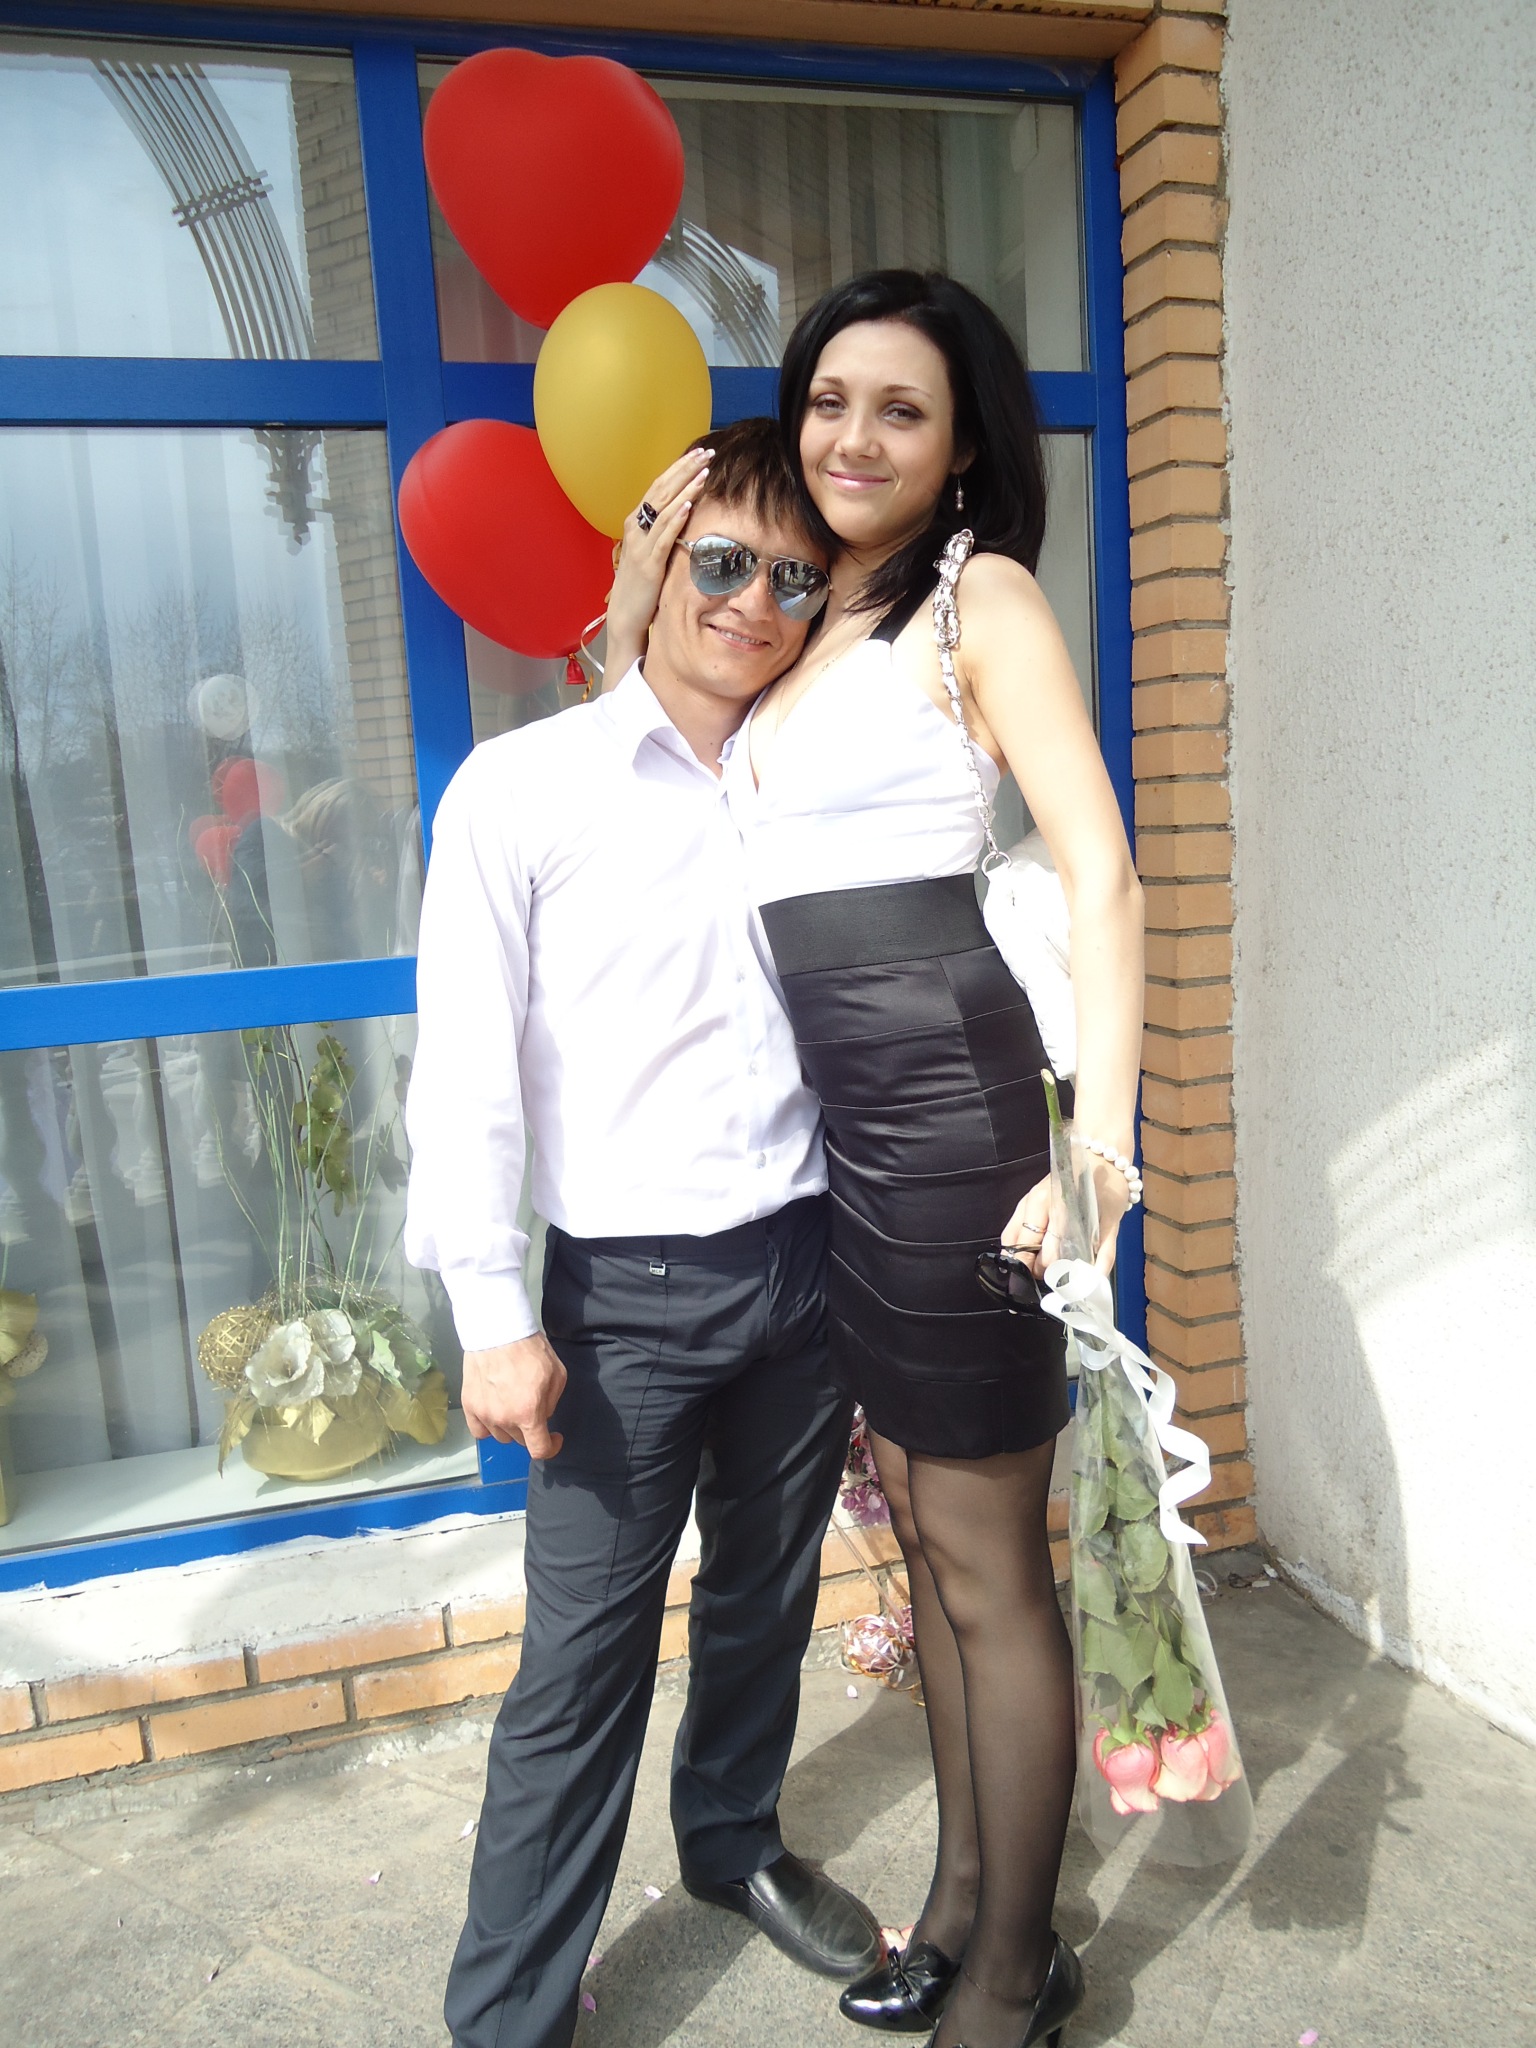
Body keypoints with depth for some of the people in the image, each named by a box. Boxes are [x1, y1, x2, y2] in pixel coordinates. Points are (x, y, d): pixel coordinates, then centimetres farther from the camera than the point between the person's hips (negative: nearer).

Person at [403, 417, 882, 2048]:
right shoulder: (523, 786, -5)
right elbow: (467, 1072, -8)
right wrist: (494, 1315, -11)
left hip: (807, 1264, 5)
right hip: (628, 1292, -4)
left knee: (767, 1597, 21)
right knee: (584, 1657, 3)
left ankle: (737, 1841, 47)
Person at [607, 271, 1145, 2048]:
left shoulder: (984, 599, -3)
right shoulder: (795, 618, 17)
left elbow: (1099, 874, -13)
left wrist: (1098, 1142, -23)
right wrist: (644, 595, 13)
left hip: (946, 1101, -7)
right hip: (830, 1121, 8)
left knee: (986, 1561, 6)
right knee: (922, 1525, 19)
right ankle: (964, 1897, 40)